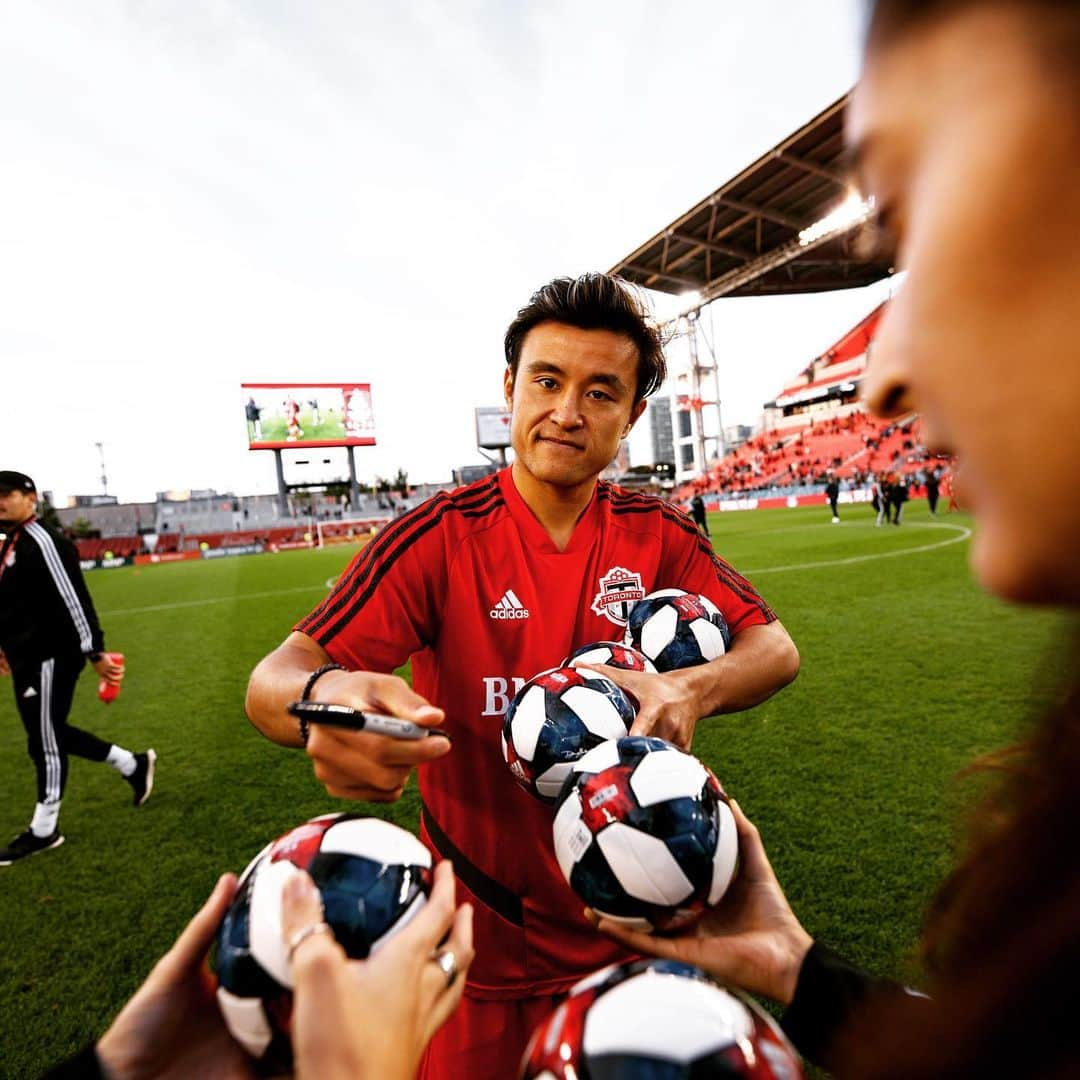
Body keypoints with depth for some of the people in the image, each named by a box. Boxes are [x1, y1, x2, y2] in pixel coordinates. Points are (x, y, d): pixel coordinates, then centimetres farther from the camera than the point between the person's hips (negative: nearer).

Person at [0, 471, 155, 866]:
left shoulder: (42, 542, -17)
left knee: (45, 741, 2)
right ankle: (133, 764, 30)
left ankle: (43, 831, 18)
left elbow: (73, 599, -21)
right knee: (51, 734, 16)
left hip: (51, 658, -10)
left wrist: (95, 653, -22)